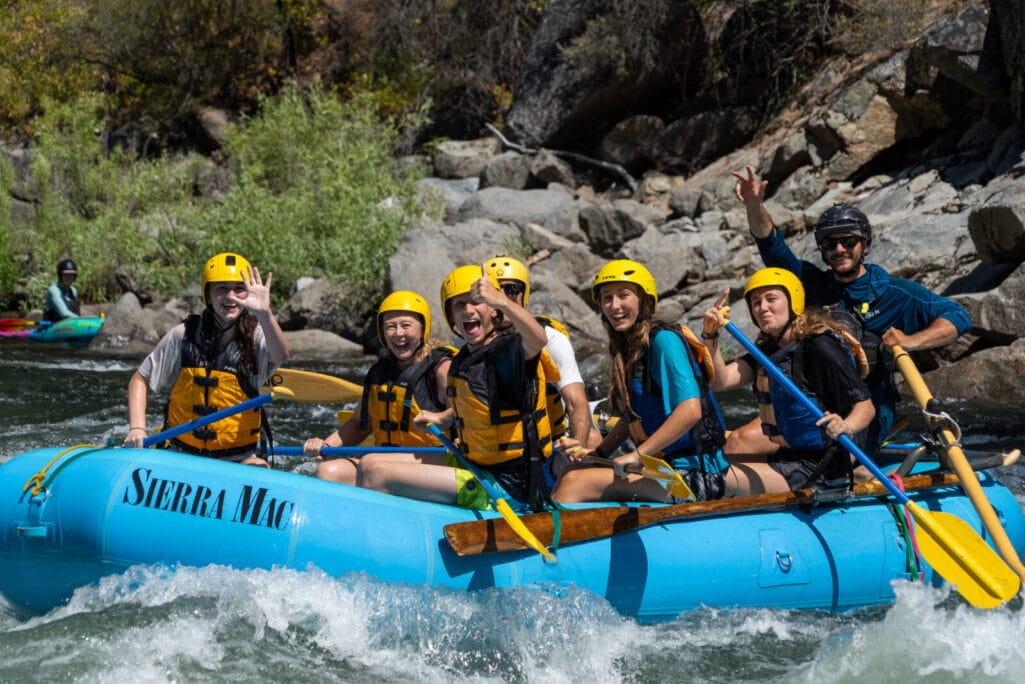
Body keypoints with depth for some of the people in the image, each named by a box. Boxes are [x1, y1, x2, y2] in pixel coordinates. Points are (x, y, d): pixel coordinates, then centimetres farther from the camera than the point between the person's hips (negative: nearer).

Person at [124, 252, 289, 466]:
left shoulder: (256, 336, -6)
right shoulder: (183, 335, -2)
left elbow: (280, 356, -30)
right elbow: (140, 380, 7)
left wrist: (264, 314, -48)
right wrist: (137, 428, -8)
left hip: (239, 456, -1)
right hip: (181, 454, 2)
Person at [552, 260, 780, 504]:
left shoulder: (663, 340, -14)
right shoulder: (626, 347, 13)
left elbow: (690, 410, -25)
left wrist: (638, 454, -24)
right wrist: (598, 453, 10)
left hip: (692, 475, -9)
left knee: (575, 482, -21)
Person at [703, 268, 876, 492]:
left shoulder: (820, 347, -15)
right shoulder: (768, 349, 10)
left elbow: (866, 405, -17)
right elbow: (720, 381, -1)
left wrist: (846, 426, -38)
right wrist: (710, 336, -15)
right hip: (788, 455, 9)